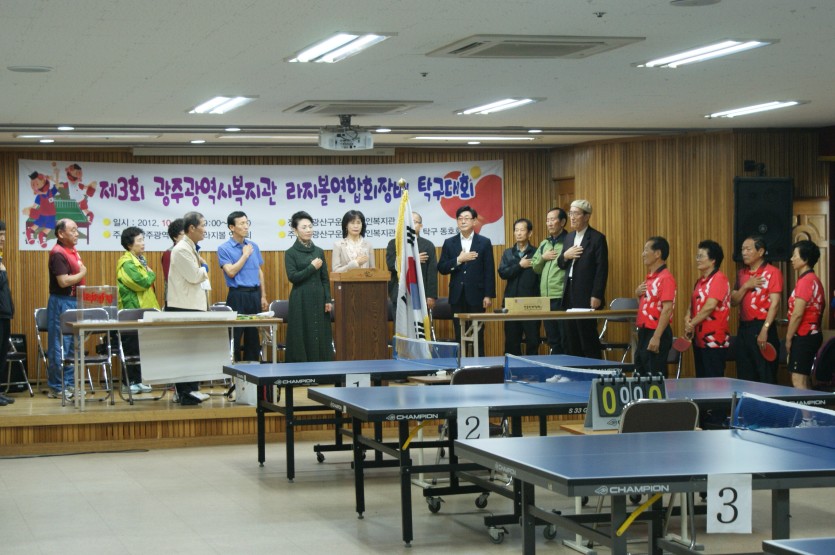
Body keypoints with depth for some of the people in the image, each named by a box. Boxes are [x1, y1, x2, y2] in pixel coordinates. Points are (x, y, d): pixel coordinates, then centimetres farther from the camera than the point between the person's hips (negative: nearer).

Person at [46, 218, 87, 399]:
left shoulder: (73, 252, 13)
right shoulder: (58, 253, -15)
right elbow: (64, 281, -22)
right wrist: (82, 274, -8)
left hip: (74, 301, 9)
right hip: (61, 302, -9)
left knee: (72, 346, 13)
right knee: (60, 347, -4)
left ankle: (69, 384, 19)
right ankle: (57, 388, 1)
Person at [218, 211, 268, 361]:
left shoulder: (254, 246, 11)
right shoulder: (224, 249, -4)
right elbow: (231, 272, -14)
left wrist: (263, 296, 11)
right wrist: (245, 255, -8)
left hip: (255, 294, 5)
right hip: (238, 295, -5)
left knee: (253, 336, 9)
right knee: (235, 336, -3)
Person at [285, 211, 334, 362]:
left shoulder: (319, 251, 10)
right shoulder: (291, 253, -1)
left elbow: (325, 279, 10)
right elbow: (292, 277, -11)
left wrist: (328, 300, 2)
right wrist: (312, 267, -10)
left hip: (318, 299, 4)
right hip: (300, 300, -4)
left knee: (321, 337, 2)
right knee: (302, 338, -3)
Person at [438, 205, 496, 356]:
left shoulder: (484, 243, 2)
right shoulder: (449, 243, 8)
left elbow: (489, 271, -1)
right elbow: (442, 269, 2)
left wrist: (488, 295, -7)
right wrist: (458, 260, -13)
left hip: (476, 295, -2)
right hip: (457, 296, 2)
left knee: (478, 336, 1)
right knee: (459, 336, 4)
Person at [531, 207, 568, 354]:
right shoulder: (544, 244, 18)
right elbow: (535, 267, 18)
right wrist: (543, 257, 3)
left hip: (562, 298, -7)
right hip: (546, 298, 7)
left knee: (565, 340, -6)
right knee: (552, 340, 12)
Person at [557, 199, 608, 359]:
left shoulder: (597, 238, -7)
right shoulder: (568, 238, 15)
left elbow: (602, 269, -12)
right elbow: (561, 265, 17)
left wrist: (596, 296, -18)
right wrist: (565, 256, -6)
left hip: (586, 296, -7)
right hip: (569, 295, 7)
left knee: (588, 338, -6)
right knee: (570, 339, 9)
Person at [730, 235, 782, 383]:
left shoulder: (772, 272, -6)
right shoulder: (742, 274, 14)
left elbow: (774, 303, -13)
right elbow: (733, 302, 10)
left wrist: (764, 330, -21)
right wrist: (746, 286, -7)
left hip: (762, 328, -7)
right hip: (744, 328, 7)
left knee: (766, 378, -5)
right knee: (745, 378, 9)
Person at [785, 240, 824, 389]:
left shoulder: (805, 281, -15)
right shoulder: (815, 280, 15)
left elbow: (797, 314, -18)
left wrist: (788, 338, -9)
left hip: (803, 336, -10)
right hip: (812, 333, 10)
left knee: (798, 380, -11)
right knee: (805, 380, 12)